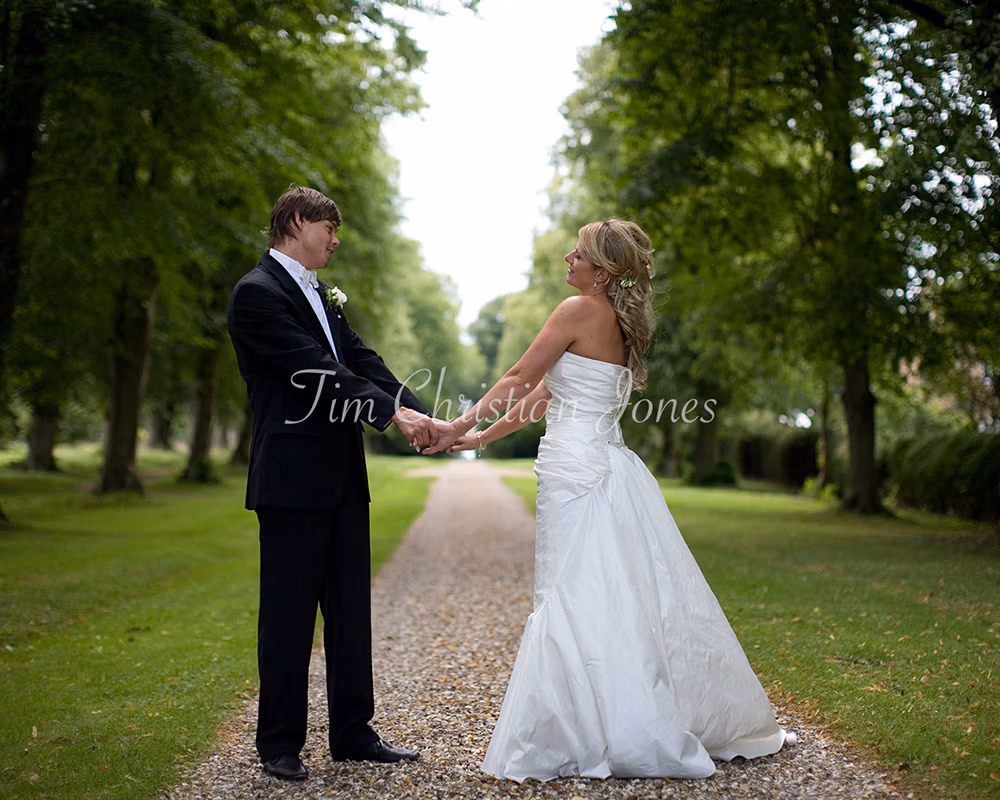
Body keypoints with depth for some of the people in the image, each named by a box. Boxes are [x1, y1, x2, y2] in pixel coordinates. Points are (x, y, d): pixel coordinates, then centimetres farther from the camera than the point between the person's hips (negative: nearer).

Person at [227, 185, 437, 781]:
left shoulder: (324, 296, 18)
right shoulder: (258, 292, -9)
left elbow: (362, 362, 9)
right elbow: (316, 372, -18)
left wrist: (420, 416, -5)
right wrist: (392, 412, -18)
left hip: (342, 476, 8)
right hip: (293, 480, -8)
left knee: (351, 608, 11)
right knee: (289, 613, 1)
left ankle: (353, 733, 21)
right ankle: (280, 744, 14)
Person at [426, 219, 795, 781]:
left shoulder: (581, 310, -10)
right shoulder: (618, 324, 18)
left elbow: (521, 381, -7)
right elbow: (546, 396, 21)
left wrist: (459, 426, 3)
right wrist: (482, 438, 24)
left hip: (578, 472, -9)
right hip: (608, 466, 9)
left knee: (577, 602, -3)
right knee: (636, 595, 14)